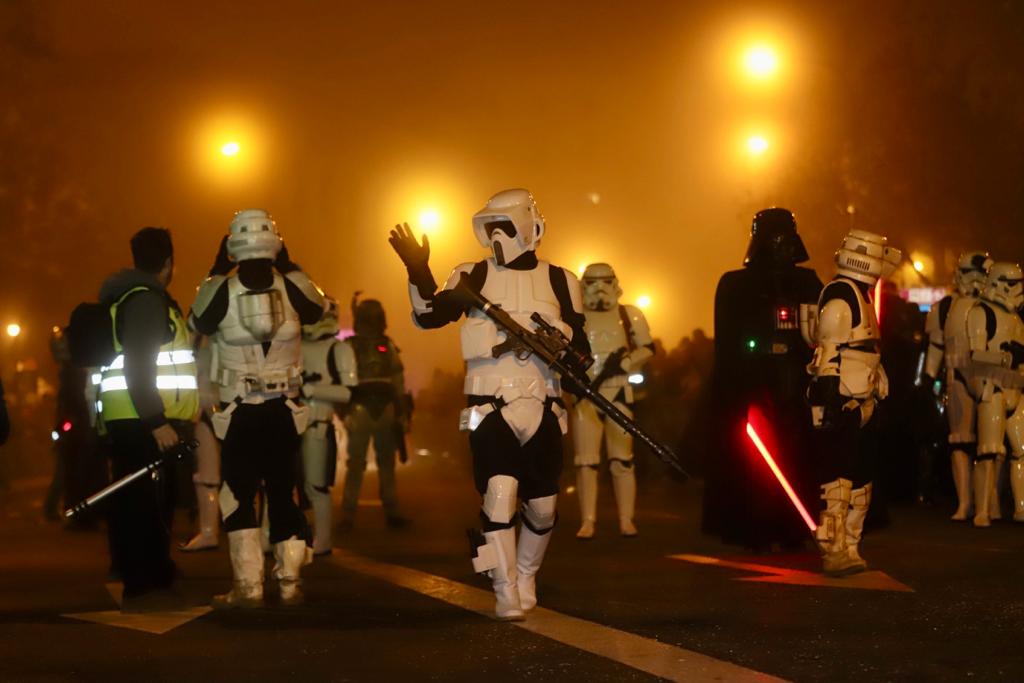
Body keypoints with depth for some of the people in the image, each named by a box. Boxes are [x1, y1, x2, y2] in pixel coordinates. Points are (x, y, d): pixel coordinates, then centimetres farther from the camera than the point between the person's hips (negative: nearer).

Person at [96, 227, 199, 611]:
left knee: (141, 505, 11)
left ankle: (150, 585, 16)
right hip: (141, 422, -10)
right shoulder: (145, 300, -11)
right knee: (144, 505, -10)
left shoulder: (146, 298, 21)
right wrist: (157, 422, -24)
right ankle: (143, 589, -11)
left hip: (137, 421, 10)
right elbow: (137, 369, -20)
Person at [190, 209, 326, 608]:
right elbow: (316, 310, 17)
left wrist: (216, 273, 13)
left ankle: (248, 586, -1)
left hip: (240, 412, -2)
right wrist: (289, 267, 15)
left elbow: (198, 324, 10)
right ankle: (290, 582, 14)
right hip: (283, 410, 2)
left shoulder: (222, 290, -9)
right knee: (283, 492, 13)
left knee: (238, 494, 5)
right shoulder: (291, 287, -5)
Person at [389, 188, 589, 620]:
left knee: (542, 508, 7)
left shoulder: (558, 281, 7)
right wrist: (418, 271, -22)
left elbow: (581, 347, 9)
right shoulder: (473, 276, 5)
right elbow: (429, 316, -7)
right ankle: (506, 595, -7)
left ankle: (526, 577, 33)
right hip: (490, 408, -2)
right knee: (499, 494, -16)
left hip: (542, 409, 2)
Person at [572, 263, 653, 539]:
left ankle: (626, 521, 3)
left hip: (619, 394, 0)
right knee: (586, 462, -2)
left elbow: (647, 348, 6)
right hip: (584, 396, 0)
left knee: (622, 461, 0)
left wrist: (624, 363, -12)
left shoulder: (629, 315, 7)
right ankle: (587, 522, 0)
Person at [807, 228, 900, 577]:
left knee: (861, 479, 13)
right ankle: (833, 552, -10)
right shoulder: (841, 294, -13)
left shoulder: (859, 295, 19)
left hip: (859, 404, 11)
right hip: (841, 403, -11)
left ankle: (849, 549, 19)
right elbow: (830, 352, -19)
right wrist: (831, 401, -23)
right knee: (838, 478, -11)